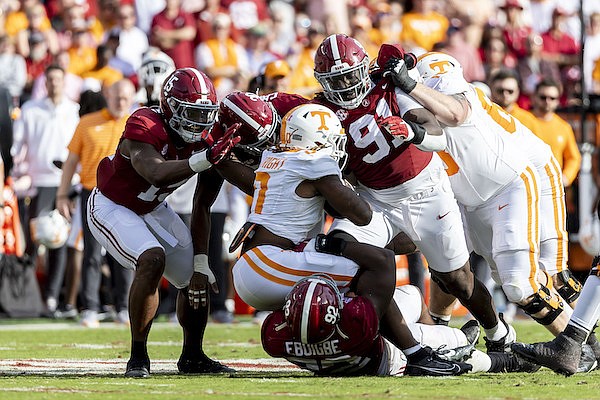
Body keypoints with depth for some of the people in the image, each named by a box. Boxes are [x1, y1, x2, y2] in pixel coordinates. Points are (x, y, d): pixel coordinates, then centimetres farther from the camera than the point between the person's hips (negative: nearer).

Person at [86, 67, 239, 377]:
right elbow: (156, 174, -52)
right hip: (112, 208, -8)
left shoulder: (203, 143, -12)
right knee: (152, 260, -31)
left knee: (197, 279, 5)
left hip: (151, 210, 8)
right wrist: (204, 160, -64)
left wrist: (201, 265, -5)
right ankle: (138, 357, -20)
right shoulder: (144, 128, -33)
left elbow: (201, 208, -3)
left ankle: (192, 357, 29)